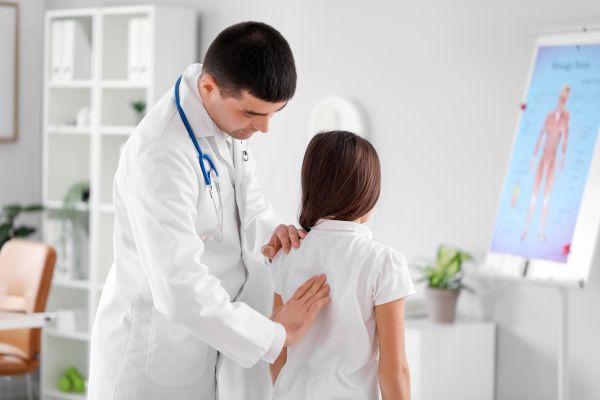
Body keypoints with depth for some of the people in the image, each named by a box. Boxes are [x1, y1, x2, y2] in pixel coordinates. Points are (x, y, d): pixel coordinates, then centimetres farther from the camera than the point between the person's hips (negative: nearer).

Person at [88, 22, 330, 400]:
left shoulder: (228, 114, -4)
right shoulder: (161, 153, -30)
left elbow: (247, 206, 5)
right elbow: (180, 289, -33)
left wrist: (271, 231, -18)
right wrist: (276, 335, -22)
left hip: (204, 333, 8)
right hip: (155, 349, -8)